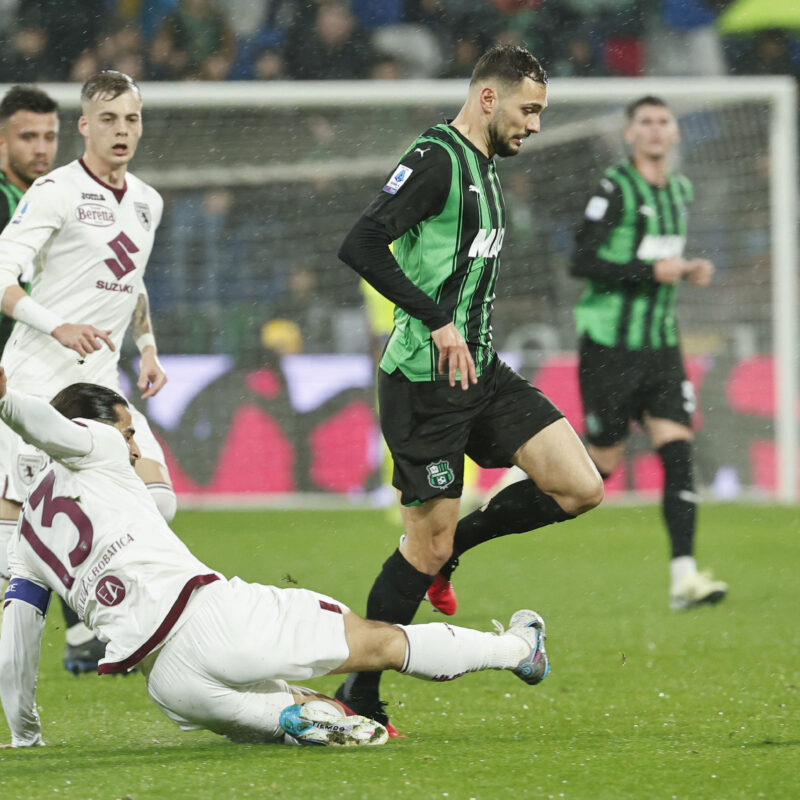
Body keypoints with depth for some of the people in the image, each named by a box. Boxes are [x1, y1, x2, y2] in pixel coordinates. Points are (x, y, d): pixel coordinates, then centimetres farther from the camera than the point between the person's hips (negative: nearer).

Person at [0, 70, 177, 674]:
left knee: (155, 498, -4)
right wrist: (58, 326, -27)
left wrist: (148, 349, 18)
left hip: (100, 382, 7)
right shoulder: (55, 192, -10)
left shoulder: (147, 203, 14)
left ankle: (86, 633, 6)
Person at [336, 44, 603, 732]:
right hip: (424, 381, -9)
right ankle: (358, 697, 8)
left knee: (580, 488, -3)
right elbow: (360, 246, -24)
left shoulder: (484, 167, 16)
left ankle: (450, 548, 17)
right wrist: (439, 321, -25)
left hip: (479, 371, 9)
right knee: (427, 543, -5)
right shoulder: (436, 160, -14)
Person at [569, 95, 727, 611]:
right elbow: (582, 263, -18)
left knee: (679, 453, -8)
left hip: (661, 345, 6)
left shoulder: (680, 191, 12)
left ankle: (684, 576, -13)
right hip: (609, 347, -6)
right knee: (604, 462, 0)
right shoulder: (615, 190, -11)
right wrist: (651, 271, -22)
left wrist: (686, 271, 8)